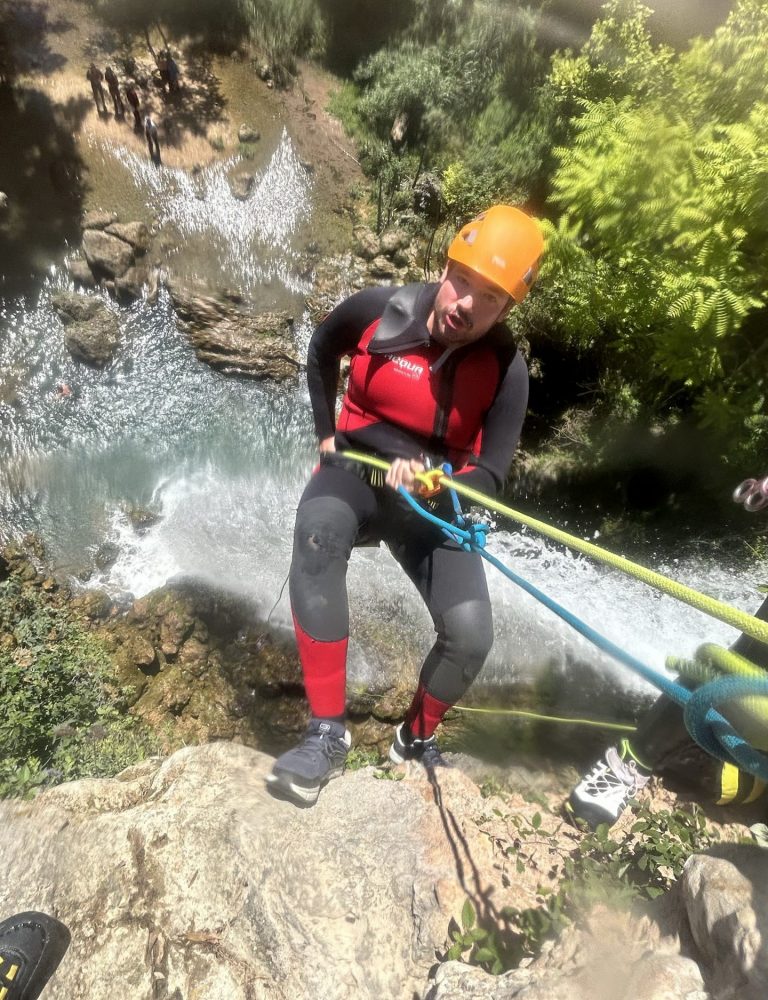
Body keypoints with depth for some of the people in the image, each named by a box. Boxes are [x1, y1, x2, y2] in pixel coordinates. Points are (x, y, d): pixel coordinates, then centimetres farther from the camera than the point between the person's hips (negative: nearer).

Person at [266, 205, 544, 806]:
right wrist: (327, 433, 9)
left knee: (471, 636, -17)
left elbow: (489, 474, -13)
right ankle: (328, 731, -26)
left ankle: (416, 739, 16)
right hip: (354, 473, 0)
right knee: (318, 532, -38)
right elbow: (322, 351, 11)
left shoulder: (505, 371, -13)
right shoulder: (378, 311, -11)